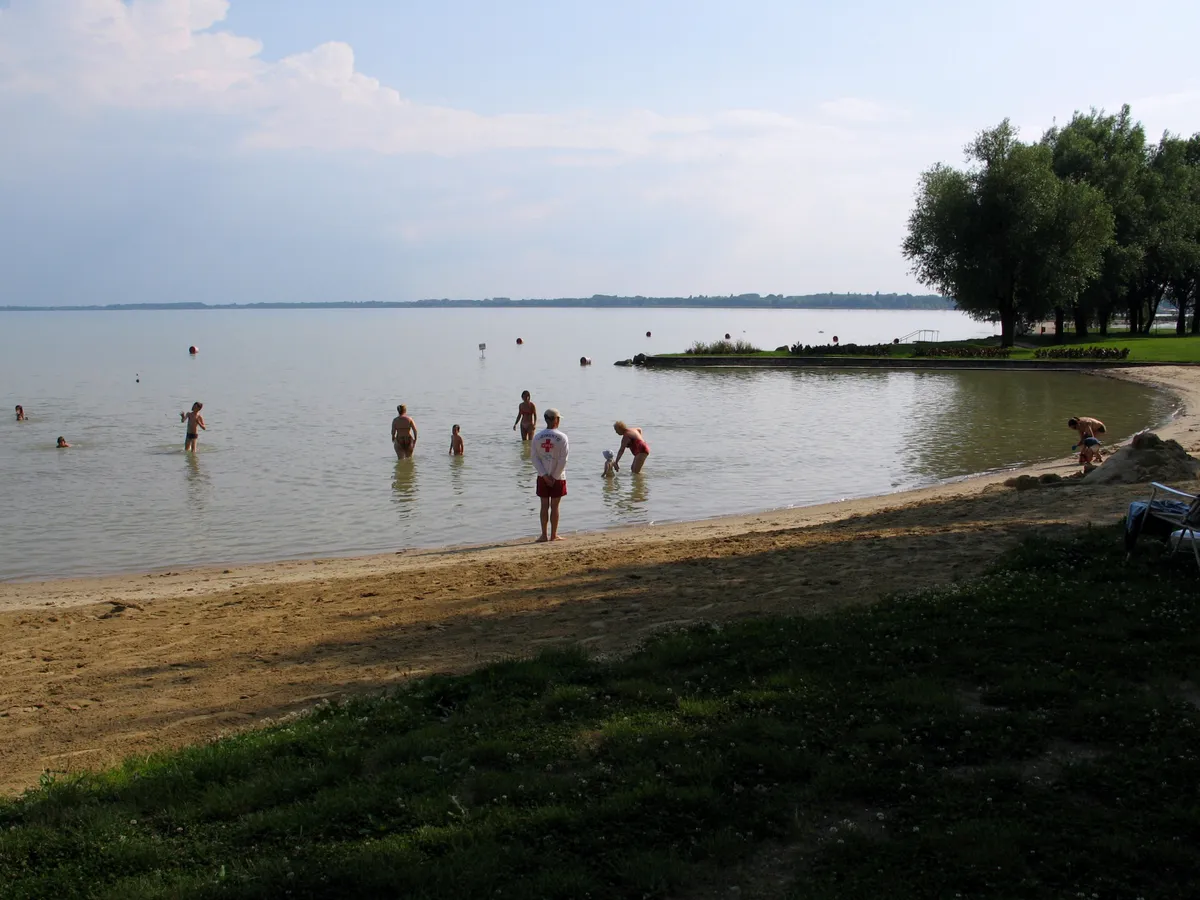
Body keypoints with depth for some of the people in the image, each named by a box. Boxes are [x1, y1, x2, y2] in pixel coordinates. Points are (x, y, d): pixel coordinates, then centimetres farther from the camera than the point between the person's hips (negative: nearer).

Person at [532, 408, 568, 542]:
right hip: (557, 477, -3)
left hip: (543, 477, 3)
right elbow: (563, 460, -13)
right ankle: (553, 535, 9)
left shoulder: (537, 437, -1)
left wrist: (545, 475, -4)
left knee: (544, 506, 8)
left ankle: (544, 535, 10)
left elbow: (535, 458, -3)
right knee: (554, 506, 5)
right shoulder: (561, 437, -10)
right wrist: (555, 477, -6)